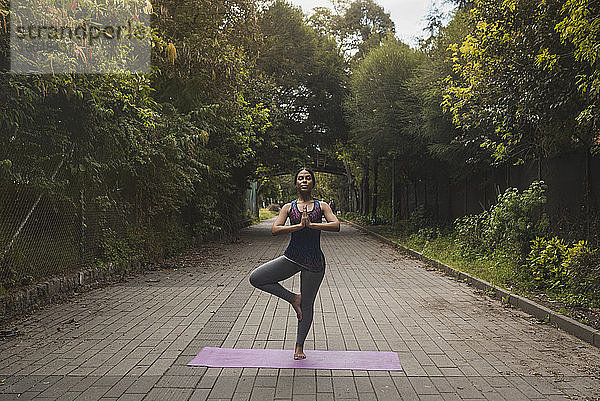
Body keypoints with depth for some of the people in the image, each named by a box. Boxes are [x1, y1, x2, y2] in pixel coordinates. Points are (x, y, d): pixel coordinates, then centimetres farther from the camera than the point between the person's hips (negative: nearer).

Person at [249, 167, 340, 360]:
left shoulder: (322, 206, 2)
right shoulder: (289, 207, 4)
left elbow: (336, 225, -13)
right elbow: (275, 230, -9)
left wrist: (311, 224, -21)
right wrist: (299, 225, -21)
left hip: (314, 261, -1)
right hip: (292, 257, 2)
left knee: (307, 305, 7)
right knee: (255, 278, -13)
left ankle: (299, 346, 27)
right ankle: (292, 298, 3)